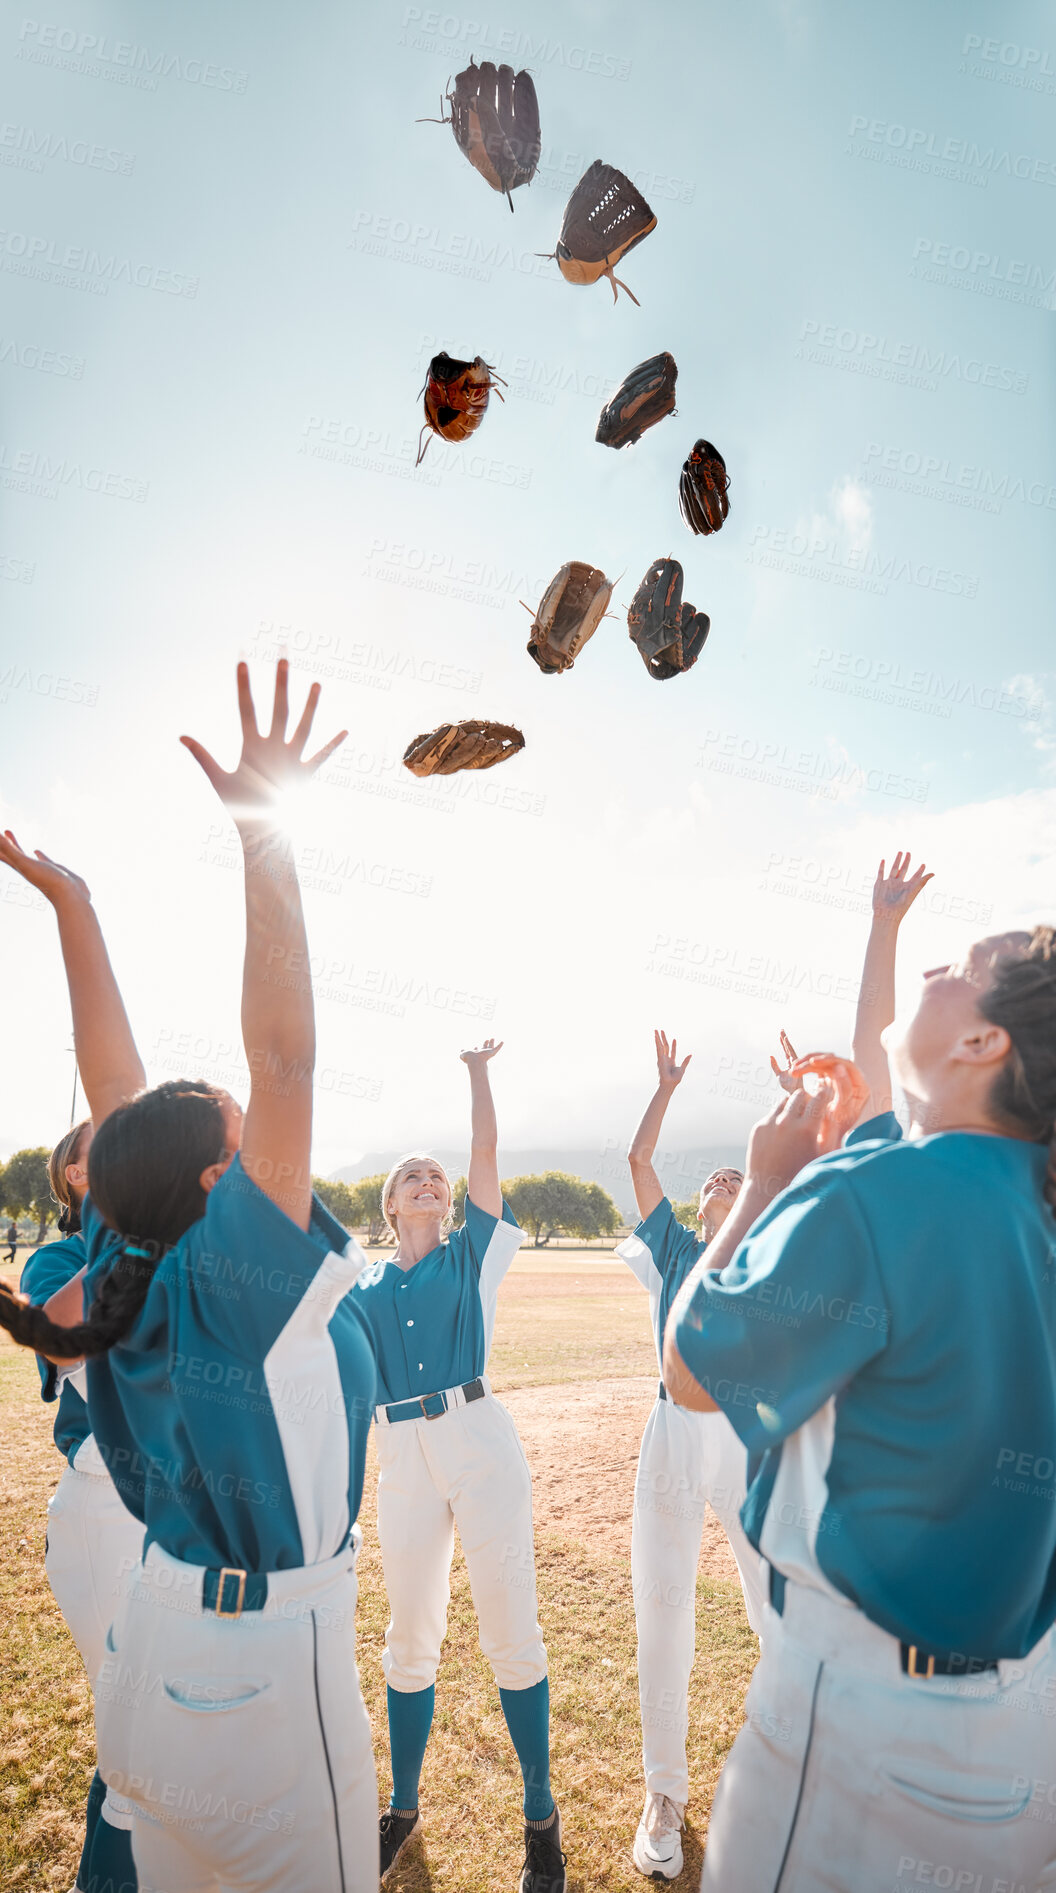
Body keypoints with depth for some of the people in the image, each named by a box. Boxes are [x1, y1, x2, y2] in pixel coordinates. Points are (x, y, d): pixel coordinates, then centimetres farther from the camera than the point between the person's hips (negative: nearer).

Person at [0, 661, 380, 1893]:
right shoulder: (236, 1269, -27)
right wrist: (266, 834, -34)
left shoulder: (127, 1260, -8)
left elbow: (112, 1081, -3)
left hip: (162, 1624, 7)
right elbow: (284, 1055, -36)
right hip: (263, 1653, -7)